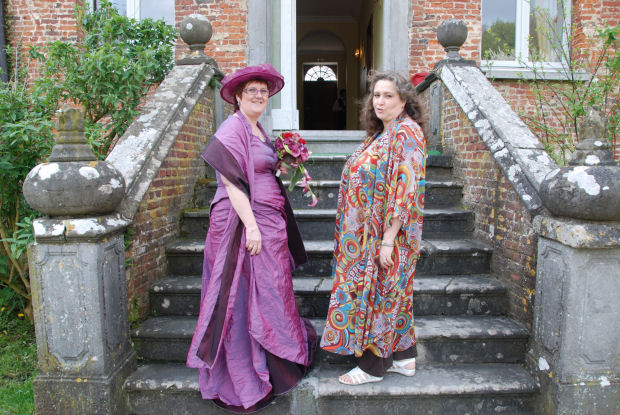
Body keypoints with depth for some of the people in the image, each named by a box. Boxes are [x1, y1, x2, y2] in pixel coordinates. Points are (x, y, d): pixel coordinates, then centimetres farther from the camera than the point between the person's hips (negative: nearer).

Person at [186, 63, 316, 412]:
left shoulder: (259, 130, 16)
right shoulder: (232, 130, -12)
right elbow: (231, 181, -19)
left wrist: (279, 167, 9)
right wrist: (251, 226, -22)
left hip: (268, 223, 9)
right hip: (244, 223, -9)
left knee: (266, 294, 17)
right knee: (246, 298, 1)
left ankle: (265, 365, 34)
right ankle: (244, 382, 18)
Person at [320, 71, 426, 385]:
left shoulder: (406, 133, -15)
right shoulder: (382, 133, 14)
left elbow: (405, 189, -21)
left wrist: (388, 239, -23)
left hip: (386, 233, -9)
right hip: (370, 231, 9)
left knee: (377, 291, 0)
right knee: (390, 291, 15)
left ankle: (374, 365, 16)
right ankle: (403, 356, 29)